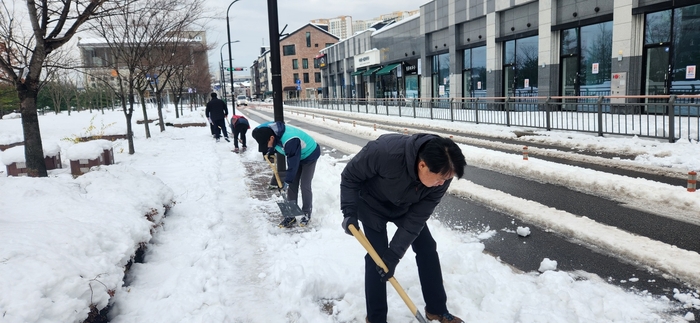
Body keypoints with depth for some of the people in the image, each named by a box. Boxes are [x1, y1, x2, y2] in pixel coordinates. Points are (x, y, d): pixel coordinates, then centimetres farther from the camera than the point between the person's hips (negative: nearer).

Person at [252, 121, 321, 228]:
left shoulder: (290, 141, -43)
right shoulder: (268, 130, -19)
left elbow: (293, 164, -33)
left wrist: (287, 181, -24)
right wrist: (270, 151, 0)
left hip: (309, 155, -8)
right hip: (295, 156, 8)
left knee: (305, 185, -6)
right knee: (292, 185, 4)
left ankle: (307, 214, 12)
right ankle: (290, 215, 10)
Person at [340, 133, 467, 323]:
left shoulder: (441, 175, -29)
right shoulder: (386, 152, -43)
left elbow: (415, 219, -24)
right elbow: (350, 176, -23)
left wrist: (393, 255, -26)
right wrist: (349, 212, -28)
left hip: (405, 206, 4)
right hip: (372, 203, -4)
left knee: (427, 248, 2)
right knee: (377, 255, -9)